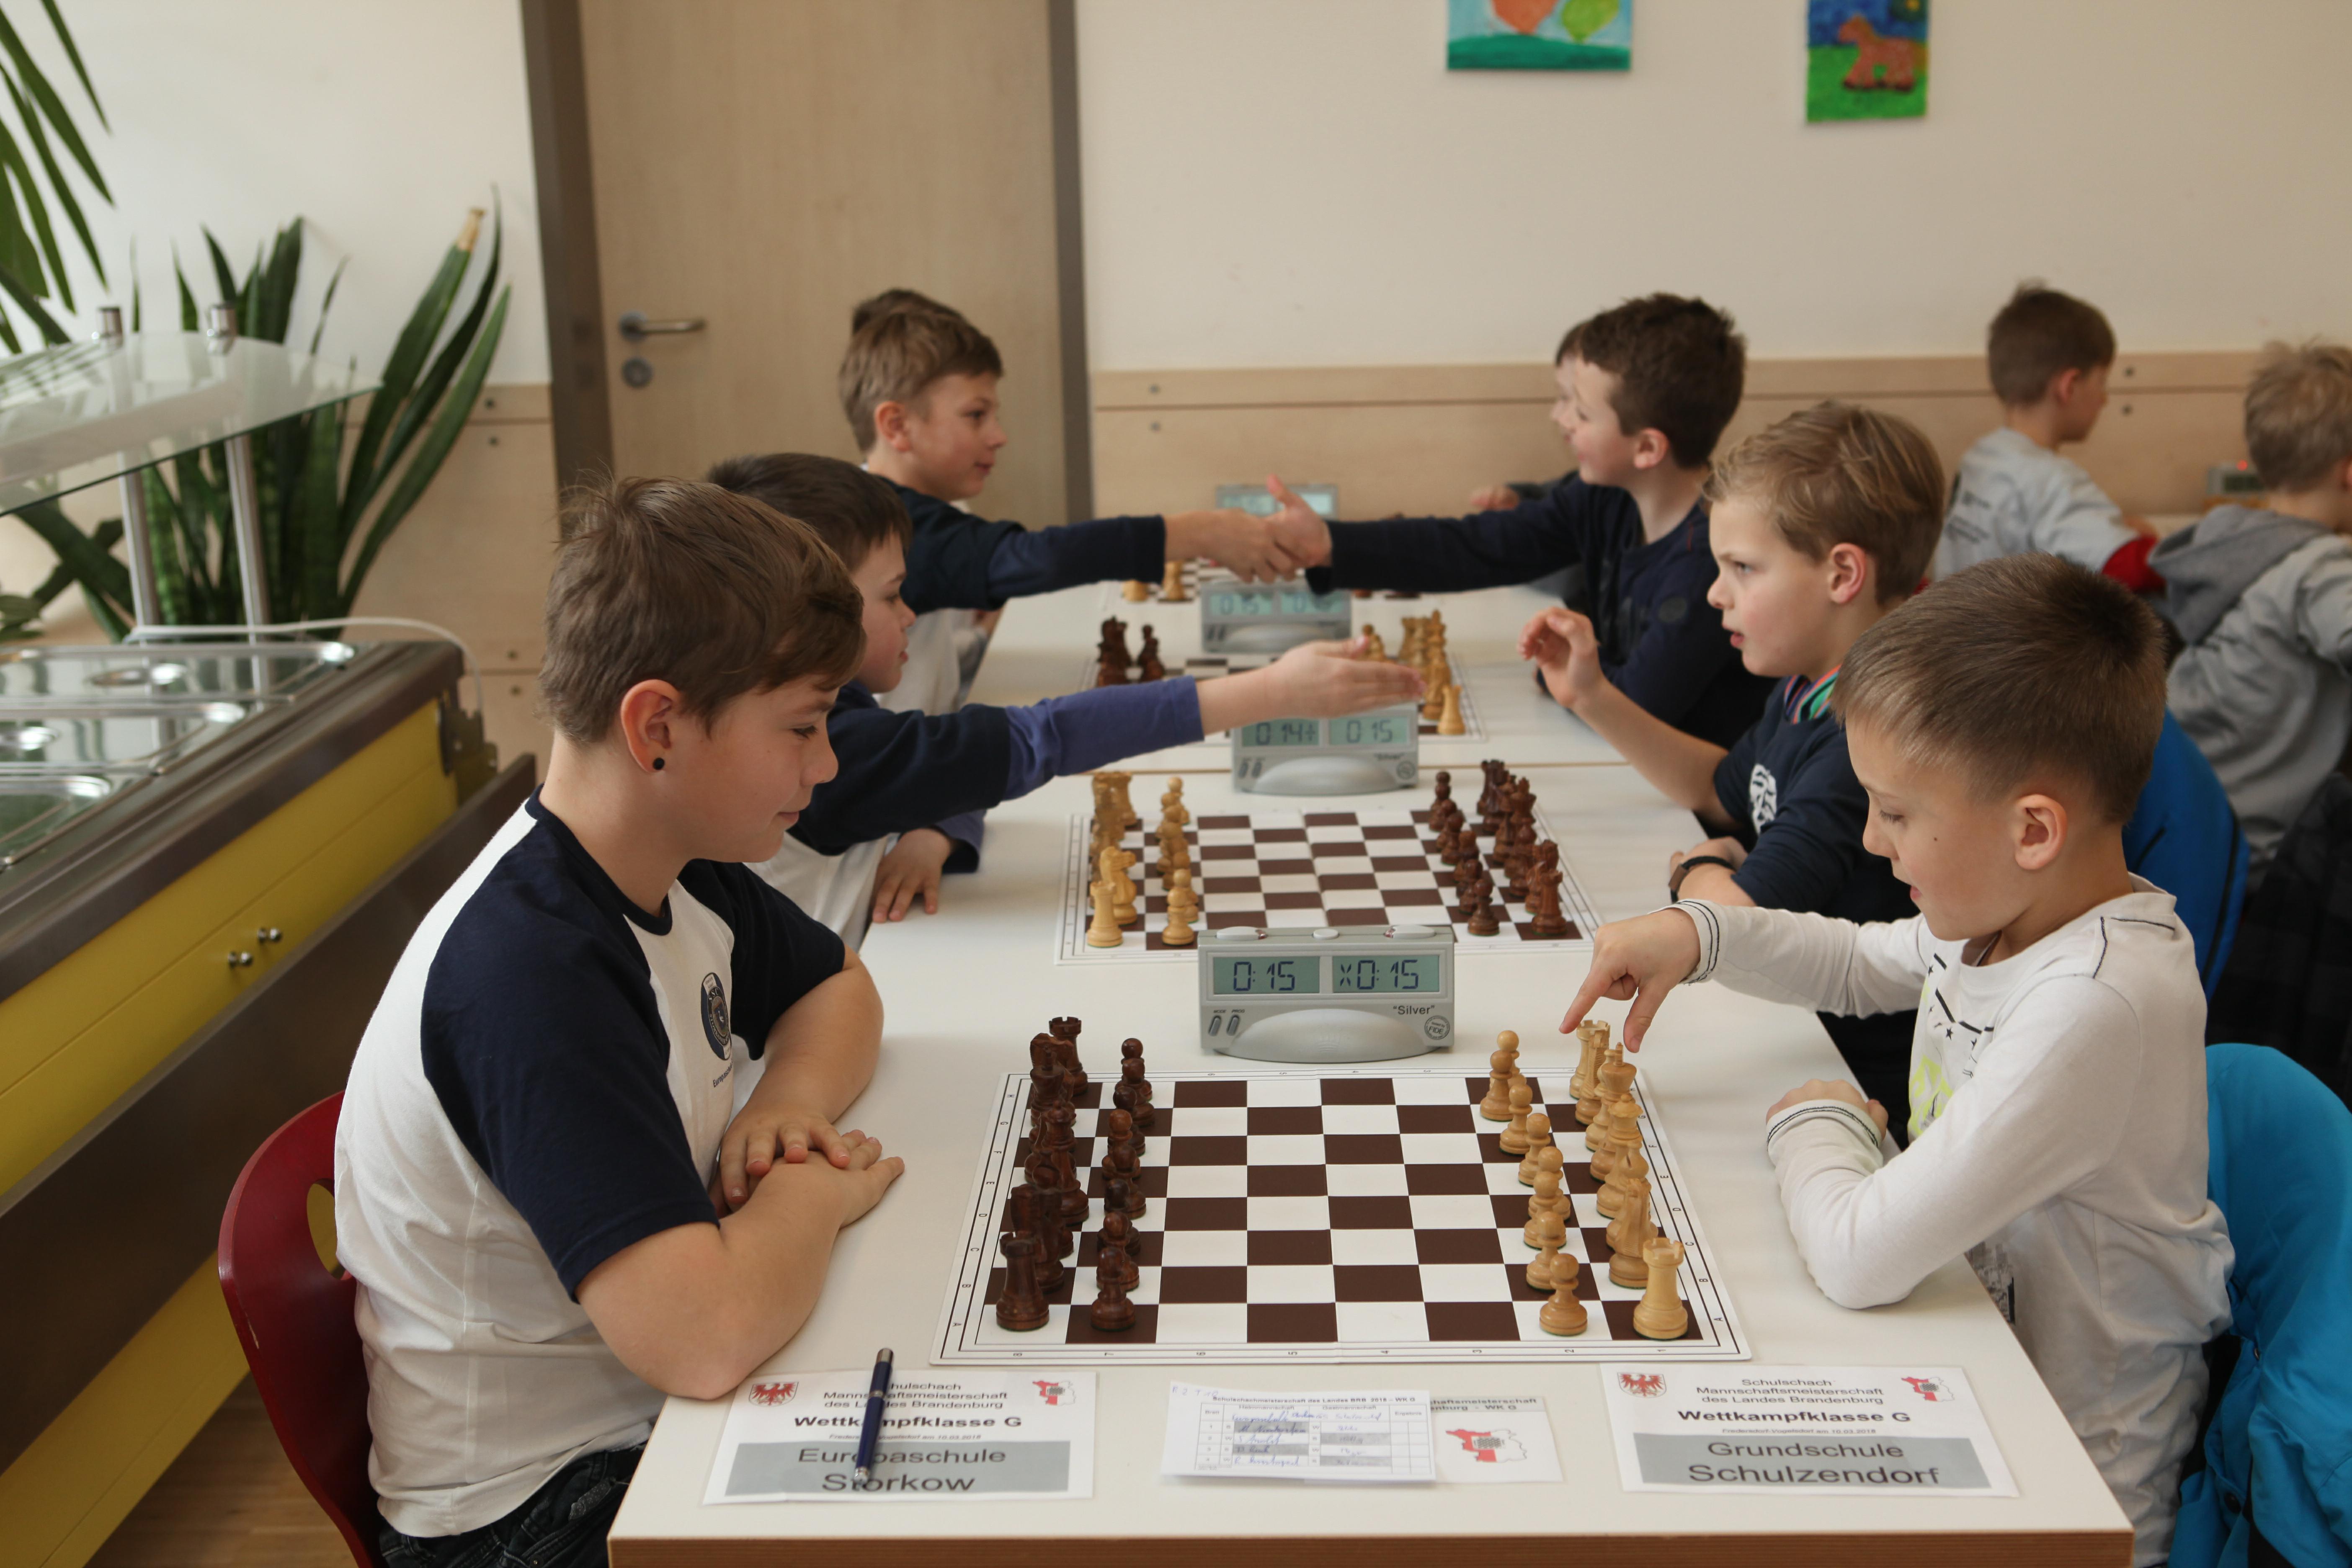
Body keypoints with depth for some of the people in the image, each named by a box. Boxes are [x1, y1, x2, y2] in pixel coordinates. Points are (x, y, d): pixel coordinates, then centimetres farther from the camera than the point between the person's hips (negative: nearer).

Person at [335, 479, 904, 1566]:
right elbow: (701, 1338, -38)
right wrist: (814, 1190, -18)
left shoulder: (680, 873, -3)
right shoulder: (534, 973, -30)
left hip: (649, 1404, 8)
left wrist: (789, 1103, -6)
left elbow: (838, 990, 16)